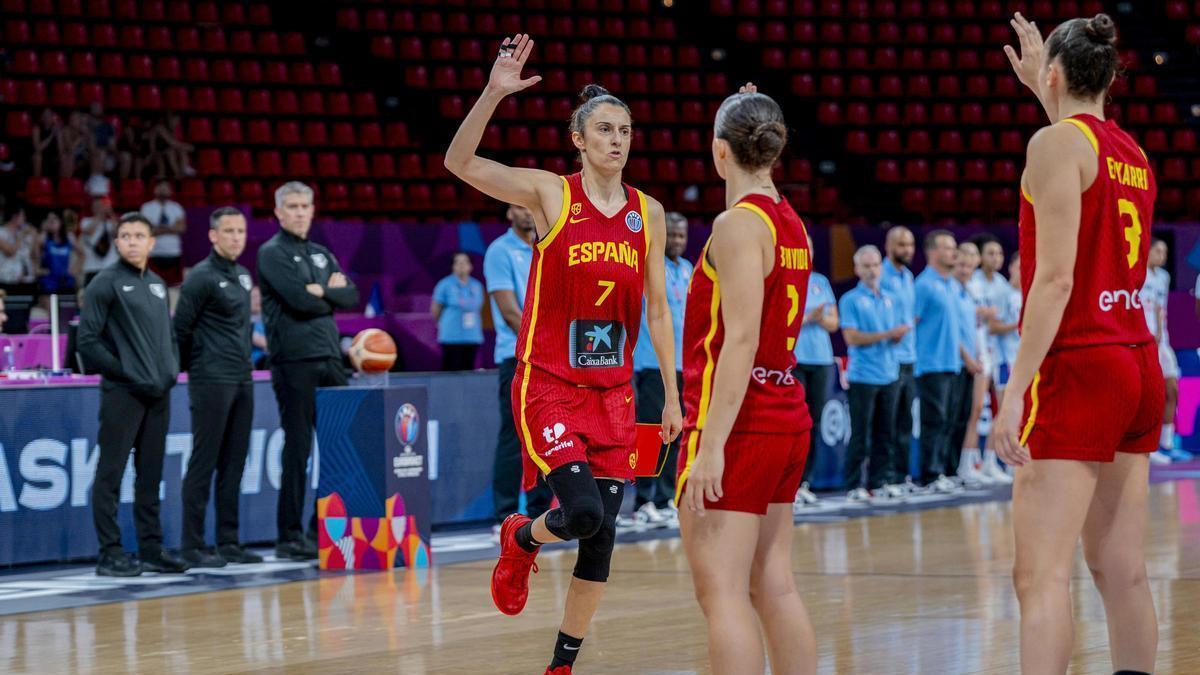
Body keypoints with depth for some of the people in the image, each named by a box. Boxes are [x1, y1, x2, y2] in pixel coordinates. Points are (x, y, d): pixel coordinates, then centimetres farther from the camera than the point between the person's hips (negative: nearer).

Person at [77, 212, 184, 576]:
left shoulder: (158, 285, 15)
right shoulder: (106, 283, -5)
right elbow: (87, 341, -9)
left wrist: (171, 369, 6)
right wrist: (124, 371, -13)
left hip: (159, 393, 7)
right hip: (122, 394, -7)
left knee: (150, 474, 11)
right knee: (111, 473, -4)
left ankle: (152, 549, 16)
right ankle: (110, 553, -1)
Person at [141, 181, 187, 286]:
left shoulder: (176, 207, 11)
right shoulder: (147, 208, 3)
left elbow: (181, 228, -2)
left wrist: (160, 229, -9)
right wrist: (171, 229, -6)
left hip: (174, 252, 3)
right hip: (156, 253, -3)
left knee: (175, 284, 0)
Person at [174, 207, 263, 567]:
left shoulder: (243, 275, 15)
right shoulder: (202, 277, -9)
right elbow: (181, 328, -8)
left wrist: (245, 356, 13)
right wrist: (185, 367, 0)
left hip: (242, 380, 8)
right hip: (212, 382, -8)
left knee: (233, 464, 9)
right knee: (204, 463, -5)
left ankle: (229, 542, 14)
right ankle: (192, 545, -2)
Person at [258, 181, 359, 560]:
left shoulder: (321, 254, 19)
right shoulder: (272, 253, -2)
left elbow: (351, 296, 8)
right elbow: (298, 299, -16)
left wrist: (321, 291, -8)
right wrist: (332, 292, 0)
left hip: (329, 359, 7)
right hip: (295, 362, -7)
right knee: (298, 451, -4)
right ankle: (290, 537, 1)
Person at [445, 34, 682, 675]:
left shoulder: (648, 213, 7)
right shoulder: (551, 193, -5)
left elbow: (657, 308, 12)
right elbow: (461, 162, -17)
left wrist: (671, 395, 10)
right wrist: (493, 93, -31)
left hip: (613, 392, 5)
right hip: (548, 384, -4)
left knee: (603, 536, 3)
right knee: (583, 512, -20)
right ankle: (520, 539, 16)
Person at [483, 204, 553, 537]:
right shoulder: (500, 251, -5)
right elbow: (511, 313, -12)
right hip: (517, 357, -6)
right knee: (514, 440, -8)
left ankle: (539, 513, 13)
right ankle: (505, 518, -5)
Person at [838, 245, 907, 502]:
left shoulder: (888, 299, 15)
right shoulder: (850, 300, -3)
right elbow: (851, 337, -12)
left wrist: (899, 336, -6)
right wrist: (886, 334, -15)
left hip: (889, 375, 6)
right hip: (863, 375, -6)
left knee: (885, 433, 6)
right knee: (860, 434, -4)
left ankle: (879, 482, 13)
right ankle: (853, 486, 0)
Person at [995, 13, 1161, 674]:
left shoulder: (1056, 142, -9)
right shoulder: (1132, 154, 13)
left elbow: (1055, 278, -18)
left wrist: (1016, 388, -20)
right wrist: (1040, 92, 49)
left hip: (1076, 366, -8)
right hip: (1138, 364, 8)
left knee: (1041, 576, -12)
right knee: (1122, 571, 9)